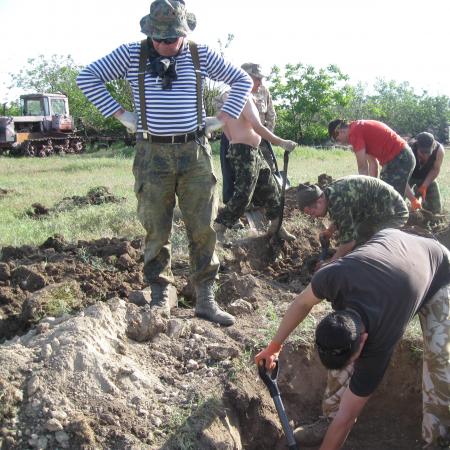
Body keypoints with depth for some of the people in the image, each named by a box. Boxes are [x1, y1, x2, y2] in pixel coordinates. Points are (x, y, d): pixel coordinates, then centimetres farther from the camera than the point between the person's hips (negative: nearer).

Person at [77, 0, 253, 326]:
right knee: (157, 231, 3)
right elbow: (88, 77, 5)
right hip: (153, 154, -1)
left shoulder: (201, 55, 5)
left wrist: (225, 117, 3)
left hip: (195, 152, 1)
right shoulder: (131, 54, 2)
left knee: (203, 228, 1)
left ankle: (206, 299, 11)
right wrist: (120, 114, -2)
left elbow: (243, 80, 15)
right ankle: (160, 297, 16)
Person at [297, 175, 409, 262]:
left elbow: (348, 242, -27)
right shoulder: (330, 193, -1)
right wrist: (329, 231, 5)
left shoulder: (338, 201, -31)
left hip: (394, 213, -10)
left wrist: (329, 264, -17)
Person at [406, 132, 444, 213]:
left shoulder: (439, 149, -32)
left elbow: (435, 170, -14)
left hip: (427, 177, 2)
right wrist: (413, 199, -49)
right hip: (409, 176, -2)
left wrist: (424, 187, -24)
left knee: (436, 208, -1)